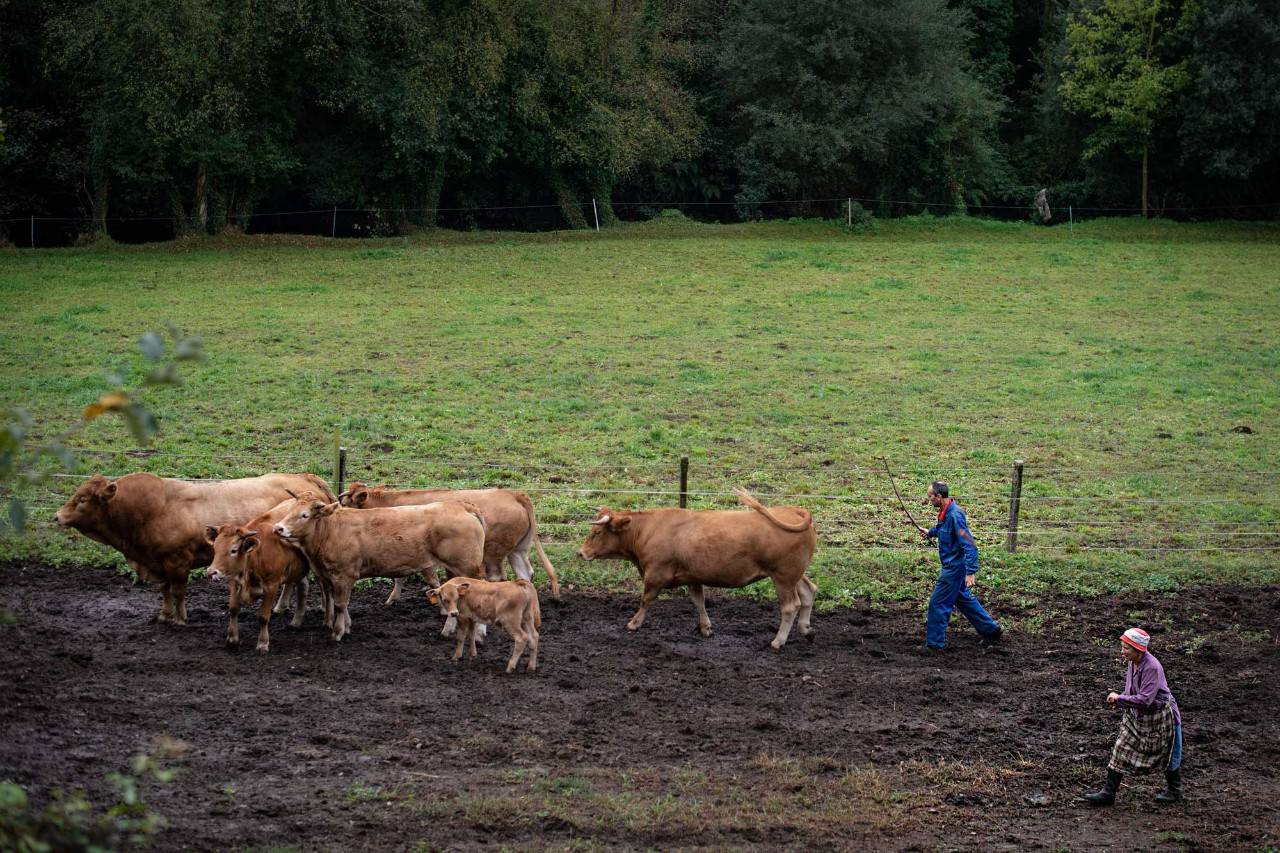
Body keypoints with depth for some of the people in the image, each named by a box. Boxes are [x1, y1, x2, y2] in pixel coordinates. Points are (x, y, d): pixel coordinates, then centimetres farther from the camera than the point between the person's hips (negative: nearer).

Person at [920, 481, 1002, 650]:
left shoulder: (955, 515, -26)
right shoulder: (945, 512, 3)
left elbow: (969, 545, -28)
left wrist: (970, 572, -30)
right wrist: (930, 532, 16)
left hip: (955, 567, -10)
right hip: (952, 565, 10)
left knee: (938, 603, -2)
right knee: (963, 599, 21)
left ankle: (934, 644, 7)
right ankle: (990, 629, 31)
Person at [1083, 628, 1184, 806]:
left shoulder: (1152, 667, -30)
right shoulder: (1132, 663, -4)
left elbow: (1145, 699, -33)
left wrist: (1119, 699, -24)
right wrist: (1118, 700, -7)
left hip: (1159, 716, -8)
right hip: (1137, 716, 8)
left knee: (1168, 755, 12)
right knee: (1121, 751, 2)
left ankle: (1174, 791, 33)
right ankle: (1108, 793, 5)